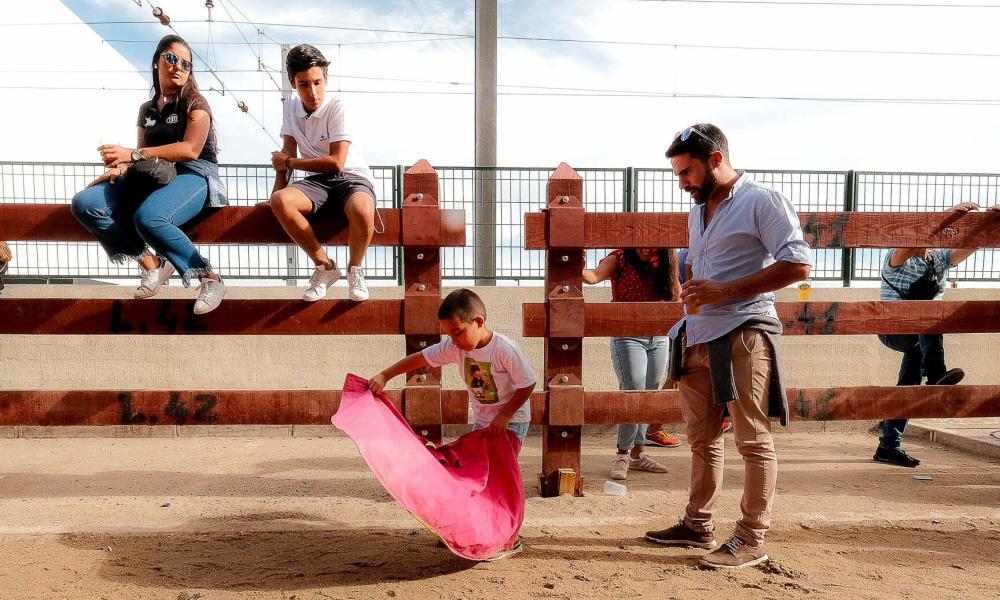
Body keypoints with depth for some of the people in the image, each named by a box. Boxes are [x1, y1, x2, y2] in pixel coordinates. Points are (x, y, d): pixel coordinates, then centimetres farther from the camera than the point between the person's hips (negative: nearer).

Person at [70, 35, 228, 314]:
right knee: (84, 204, -14)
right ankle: (152, 264, -9)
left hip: (193, 176, -7)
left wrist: (131, 154, -17)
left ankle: (210, 278, -24)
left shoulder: (195, 103, 1)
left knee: (147, 217, -38)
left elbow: (190, 150, -14)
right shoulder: (147, 109, 20)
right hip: (153, 177, 7)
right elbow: (142, 156, 21)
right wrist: (121, 168, -4)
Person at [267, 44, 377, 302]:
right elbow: (288, 151, 9)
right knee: (280, 201, -29)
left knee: (362, 212, -40)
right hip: (317, 181, 5)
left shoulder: (336, 109, -11)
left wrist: (288, 162, -7)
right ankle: (325, 266, -11)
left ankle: (355, 269, -7)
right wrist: (277, 189, -5)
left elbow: (336, 163, -16)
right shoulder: (291, 106, 7)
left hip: (351, 177, -4)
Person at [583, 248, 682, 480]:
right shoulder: (621, 259, -7)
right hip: (628, 337, -5)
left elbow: (677, 295, 15)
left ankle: (638, 453, 20)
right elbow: (595, 276, -25)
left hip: (659, 338, 5)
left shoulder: (664, 264, 6)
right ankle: (622, 455, 5)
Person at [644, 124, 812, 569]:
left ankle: (751, 540, 10)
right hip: (698, 335, 8)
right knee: (702, 437, 15)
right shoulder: (698, 211, 17)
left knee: (753, 440, 0)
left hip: (743, 333, -8)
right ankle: (698, 525, 27)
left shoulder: (762, 201, -8)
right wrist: (690, 291, 9)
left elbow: (798, 264, -15)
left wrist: (725, 291, -19)